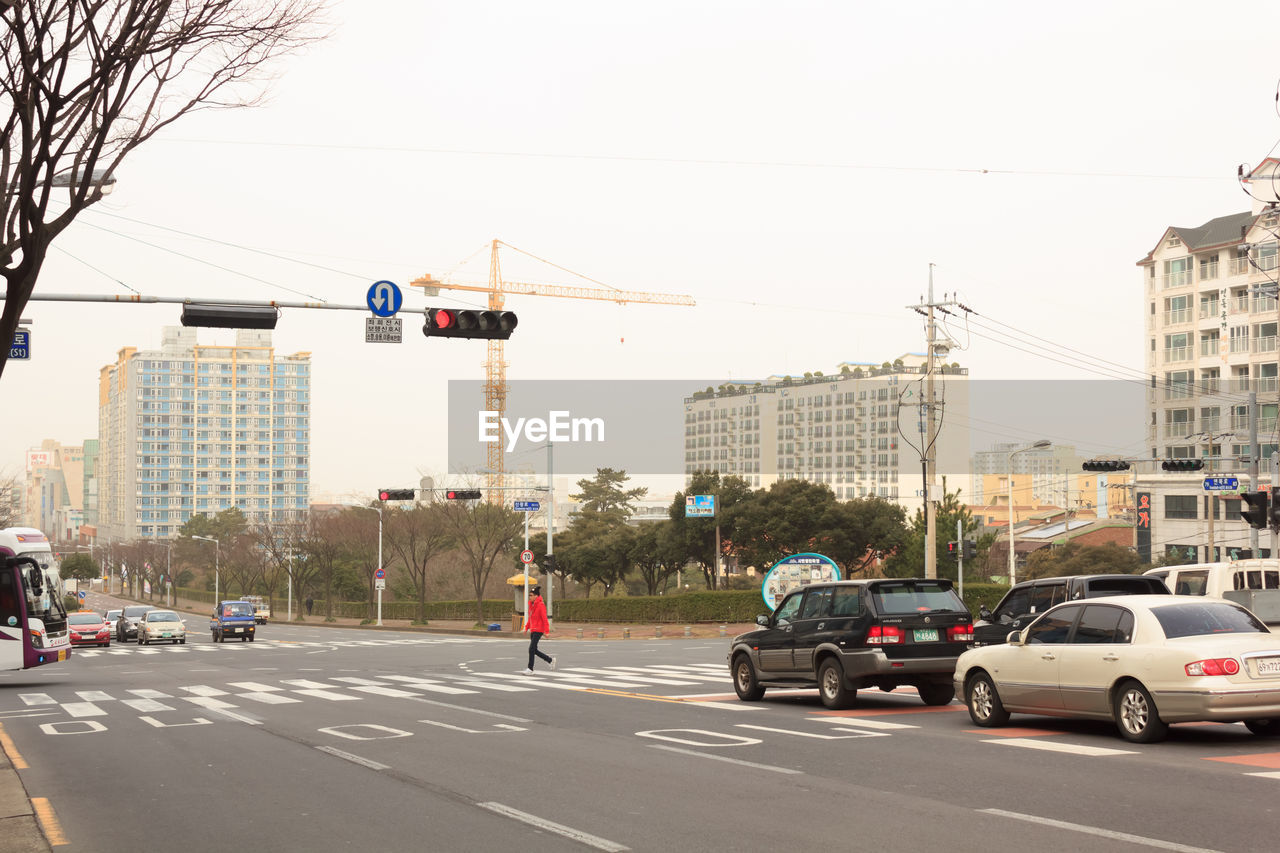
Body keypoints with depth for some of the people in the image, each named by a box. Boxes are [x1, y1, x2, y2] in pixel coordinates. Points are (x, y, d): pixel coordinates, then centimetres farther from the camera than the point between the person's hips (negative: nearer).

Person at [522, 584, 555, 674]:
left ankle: (530, 669, -4)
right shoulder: (531, 604, 11)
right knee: (534, 650, 10)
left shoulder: (541, 605, -14)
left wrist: (546, 631, -19)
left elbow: (544, 619, -16)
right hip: (533, 630, 9)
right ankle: (551, 660, 24)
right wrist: (526, 627, 13)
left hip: (538, 630, -9)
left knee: (531, 649, -10)